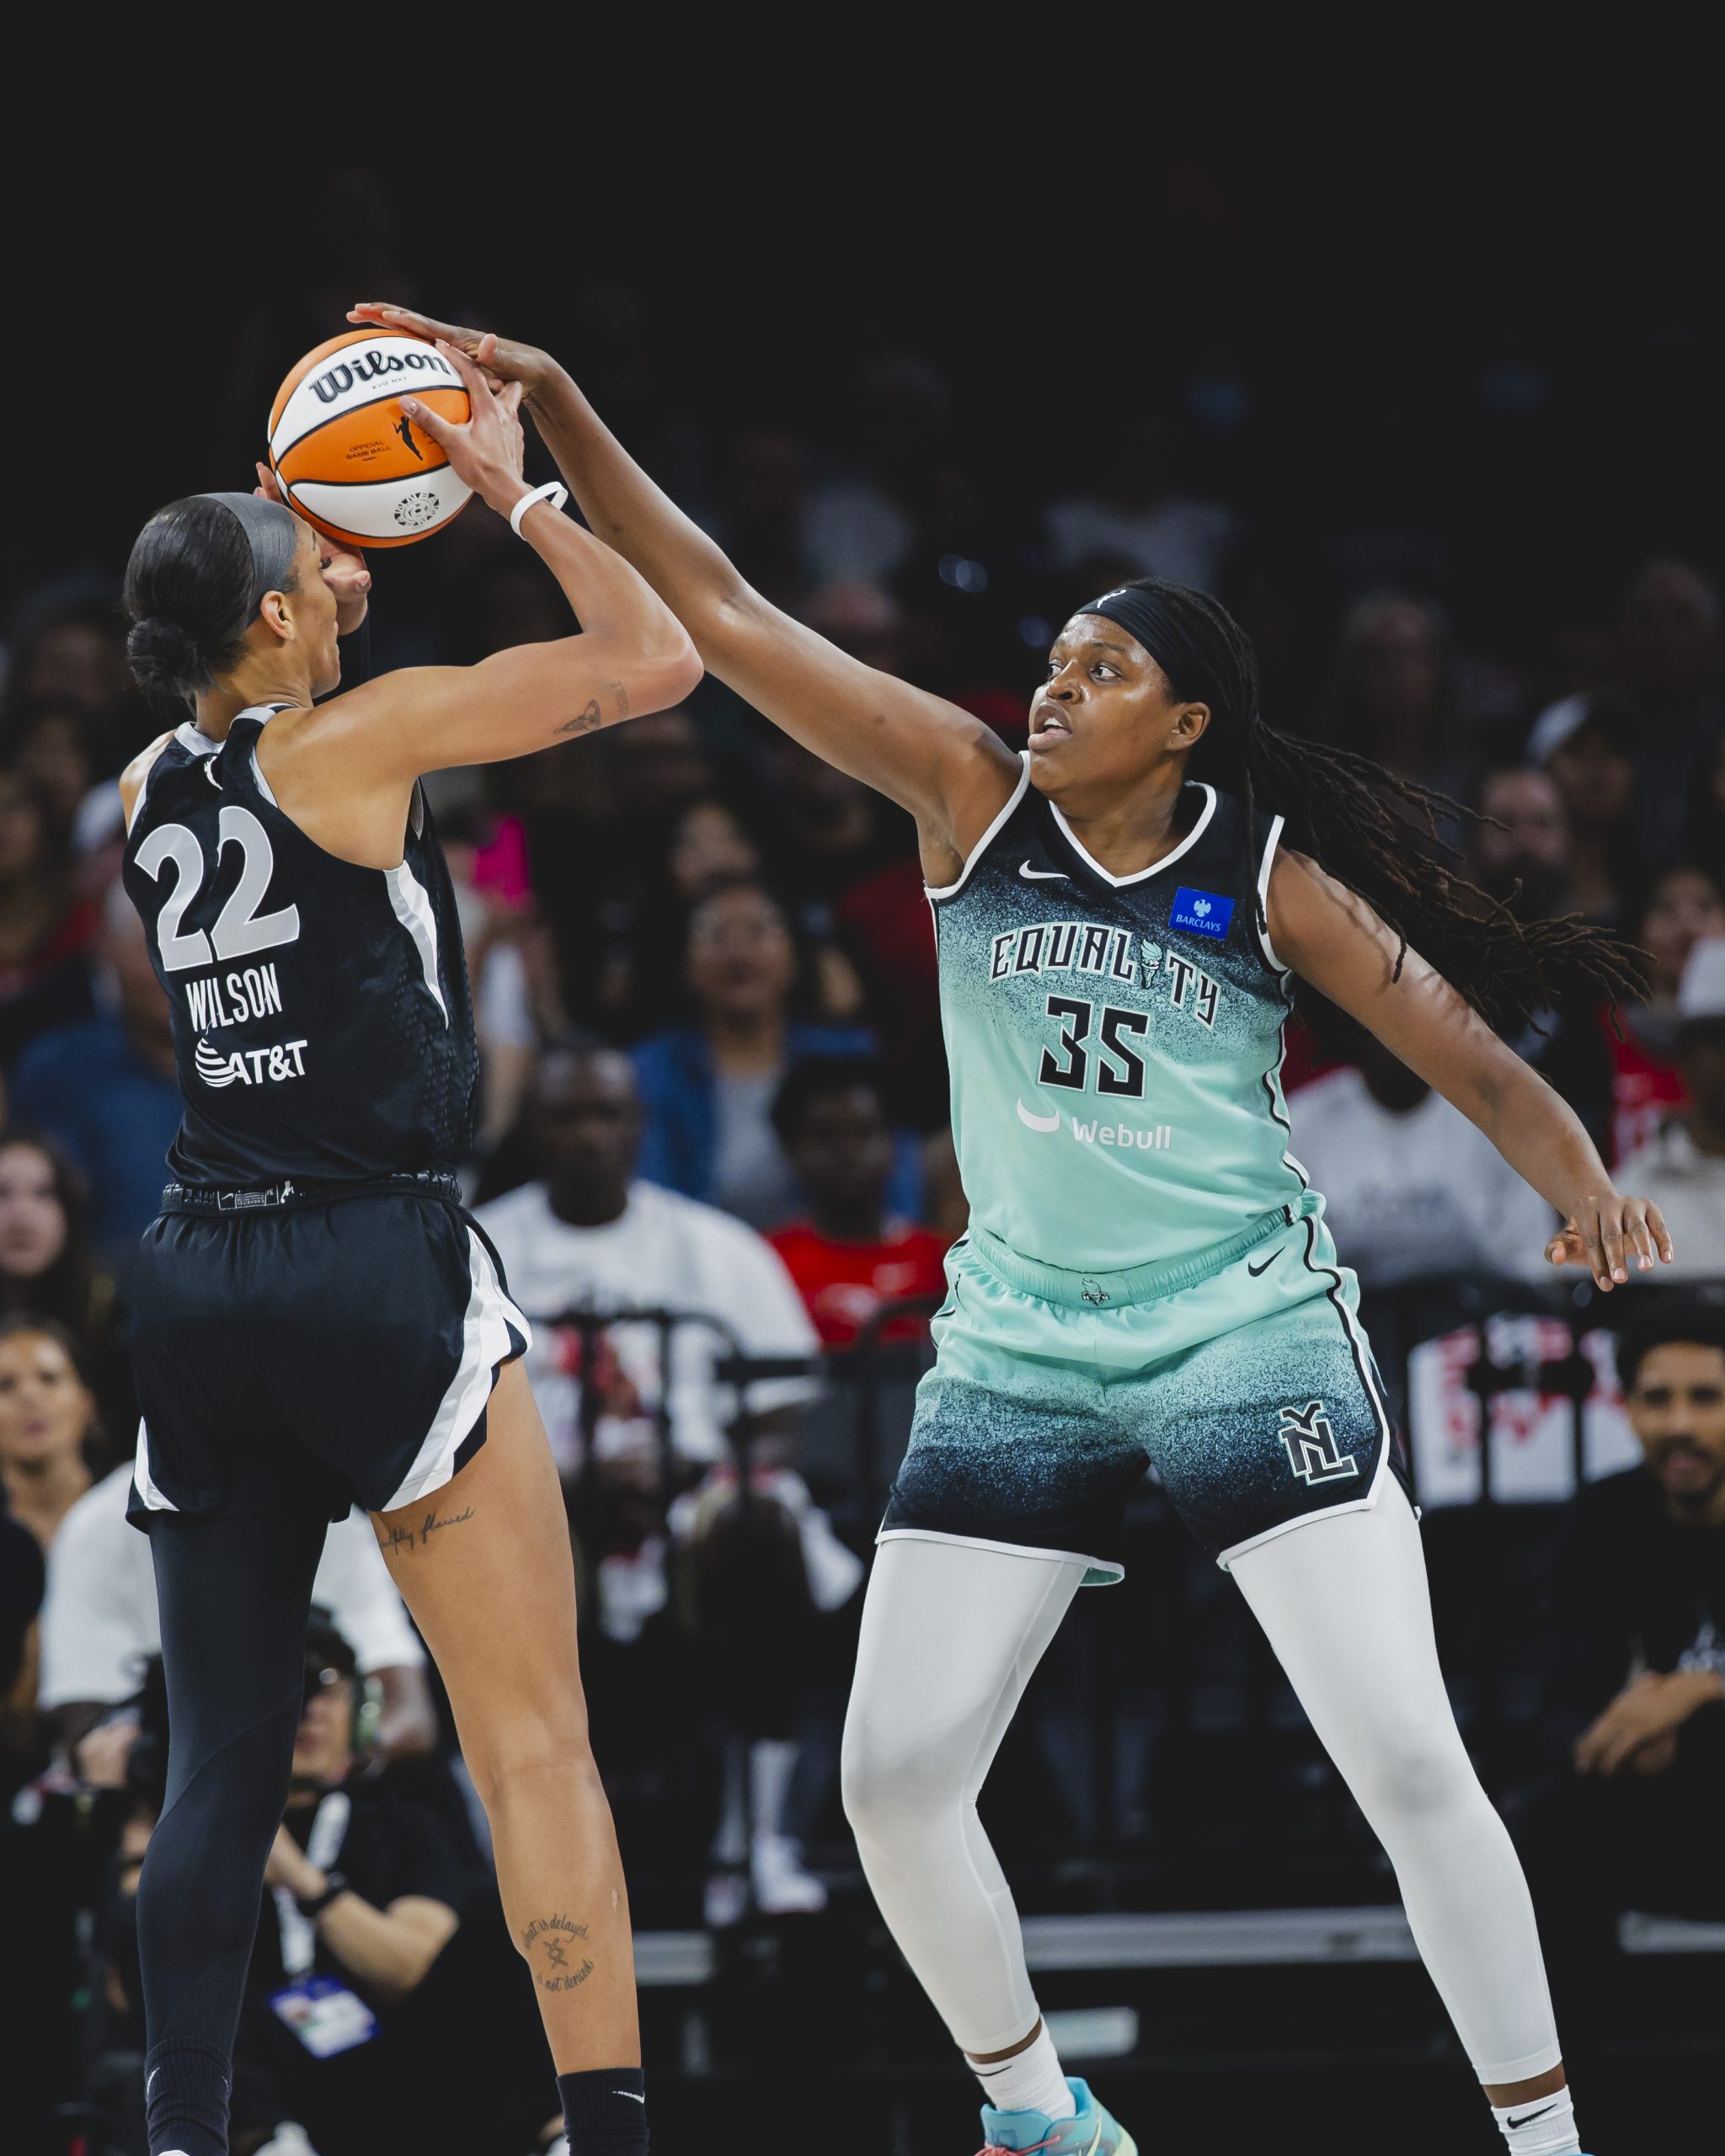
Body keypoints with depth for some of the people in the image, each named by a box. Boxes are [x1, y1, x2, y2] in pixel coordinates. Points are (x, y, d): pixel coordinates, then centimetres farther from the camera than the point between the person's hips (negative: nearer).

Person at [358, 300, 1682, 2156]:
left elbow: (1471, 1058, -1)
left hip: (1250, 1341, -3)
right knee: (892, 1776, -2)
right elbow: (717, 614, -2)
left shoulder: (1272, 882, -3)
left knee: (1410, 1760, -11)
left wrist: (1586, 1190, -22)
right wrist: (552, 408, -9)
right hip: (1017, 1354, 3)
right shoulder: (974, 801, 1)